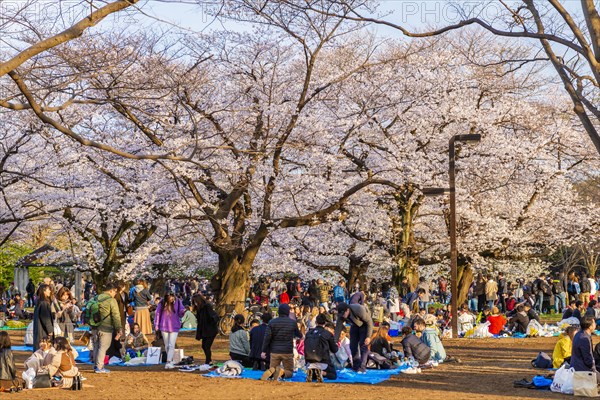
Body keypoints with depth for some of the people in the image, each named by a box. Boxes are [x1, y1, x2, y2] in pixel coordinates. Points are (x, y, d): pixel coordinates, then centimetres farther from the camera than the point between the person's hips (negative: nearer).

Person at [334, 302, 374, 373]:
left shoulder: (359, 310, -38)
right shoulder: (341, 315, -24)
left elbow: (369, 322, -27)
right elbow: (338, 328, -17)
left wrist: (368, 336, -28)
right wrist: (335, 341, -23)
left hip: (364, 325, -5)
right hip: (355, 325, 5)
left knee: (363, 345, -16)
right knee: (352, 346, 0)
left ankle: (362, 367, -16)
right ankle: (356, 367, 10)